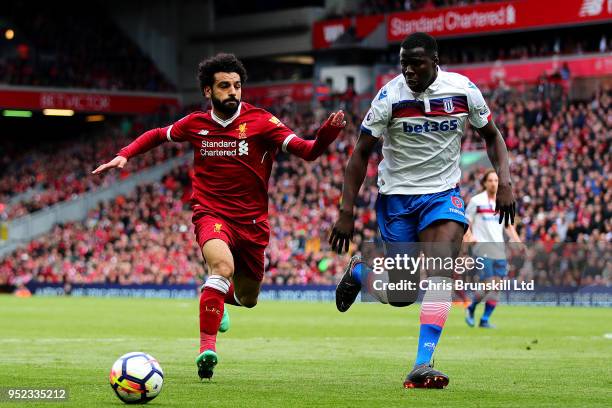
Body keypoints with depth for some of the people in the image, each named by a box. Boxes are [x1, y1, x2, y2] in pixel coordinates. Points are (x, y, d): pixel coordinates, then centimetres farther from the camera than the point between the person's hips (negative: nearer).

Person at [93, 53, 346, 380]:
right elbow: (157, 135, 21)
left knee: (247, 299, 12)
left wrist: (329, 130, -33)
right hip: (211, 215, -1)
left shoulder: (260, 122, -7)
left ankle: (216, 297, 50)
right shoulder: (195, 124, 1)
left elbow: (308, 151, -15)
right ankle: (207, 346, -29)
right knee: (223, 266, -33)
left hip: (252, 222, 1)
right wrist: (125, 155, 7)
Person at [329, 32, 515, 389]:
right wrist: (346, 212, -13)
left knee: (443, 269, -24)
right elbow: (362, 153, -8)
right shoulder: (390, 96, -14)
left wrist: (505, 182, -6)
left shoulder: (463, 89, -7)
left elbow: (492, 136, 8)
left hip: (444, 194, 1)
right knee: (400, 296, 1)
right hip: (397, 197, -1)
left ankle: (422, 366, -26)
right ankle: (359, 272, 37)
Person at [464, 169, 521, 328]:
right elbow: (466, 223, 2)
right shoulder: (476, 201, 0)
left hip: (499, 248, 5)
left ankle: (485, 319, 7)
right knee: (488, 283, -14)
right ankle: (471, 309, 11)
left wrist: (518, 242, 3)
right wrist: (468, 236, -16)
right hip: (482, 247, -5)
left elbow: (509, 226, 16)